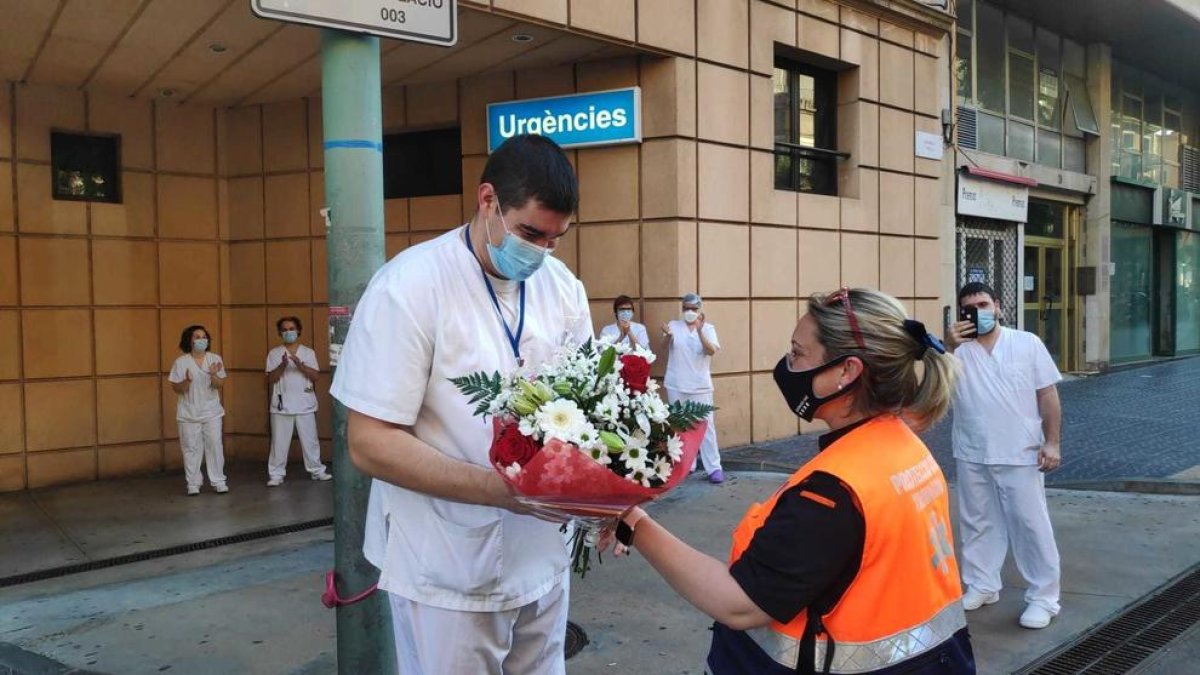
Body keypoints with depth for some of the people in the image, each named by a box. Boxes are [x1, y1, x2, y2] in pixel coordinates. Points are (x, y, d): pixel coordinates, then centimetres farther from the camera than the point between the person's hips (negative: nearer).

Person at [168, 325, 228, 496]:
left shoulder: (215, 359, 1)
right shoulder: (180, 362, -4)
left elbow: (219, 385, -3)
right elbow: (176, 389, -4)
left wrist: (213, 375, -23)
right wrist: (187, 381, -24)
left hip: (211, 412, 1)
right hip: (189, 413, -1)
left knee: (215, 446, 0)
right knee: (191, 448, 2)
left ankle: (218, 481, 8)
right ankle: (193, 484, 10)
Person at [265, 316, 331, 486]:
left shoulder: (308, 352, 6)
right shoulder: (274, 354, 4)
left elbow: (316, 376, -2)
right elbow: (270, 379, -3)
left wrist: (300, 365, -17)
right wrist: (283, 365, -18)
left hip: (305, 405, 1)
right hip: (282, 405, -1)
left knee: (310, 440, 7)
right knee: (279, 442, 2)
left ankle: (316, 470, 17)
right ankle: (276, 474, 9)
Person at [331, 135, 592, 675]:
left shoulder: (563, 287, 1)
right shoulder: (408, 288, -17)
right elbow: (371, 445, -18)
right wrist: (500, 489, -28)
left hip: (542, 560, 6)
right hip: (448, 576, -5)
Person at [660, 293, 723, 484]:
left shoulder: (708, 328, 0)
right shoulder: (674, 325, 3)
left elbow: (711, 351, -15)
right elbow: (665, 348, -9)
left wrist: (700, 331, -30)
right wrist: (667, 336, -31)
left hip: (700, 386, -2)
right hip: (676, 386, 2)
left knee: (706, 425, -4)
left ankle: (714, 468, -3)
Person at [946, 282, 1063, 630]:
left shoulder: (1027, 343, -2)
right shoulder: (957, 350, 0)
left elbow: (1047, 395, 0)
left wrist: (1051, 442, -6)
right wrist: (948, 348, -21)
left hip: (1020, 454, -2)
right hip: (972, 456, 2)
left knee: (1031, 524, 2)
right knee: (977, 523, 14)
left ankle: (1043, 597, 12)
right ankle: (981, 585, 28)